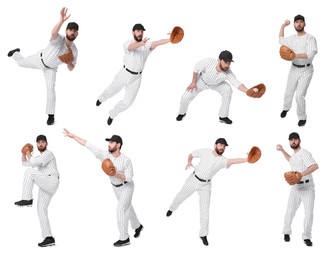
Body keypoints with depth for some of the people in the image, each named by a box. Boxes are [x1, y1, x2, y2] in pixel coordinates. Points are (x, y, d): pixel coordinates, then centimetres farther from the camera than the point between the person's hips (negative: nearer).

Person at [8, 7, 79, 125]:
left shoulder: (74, 50, -23)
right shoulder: (58, 39, -37)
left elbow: (71, 69, -12)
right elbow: (53, 33, -64)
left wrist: (69, 62, -37)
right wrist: (62, 20, -82)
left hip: (51, 68, 2)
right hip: (40, 59, -2)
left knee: (51, 88, -11)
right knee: (22, 62, 24)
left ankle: (51, 115, 2)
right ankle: (16, 53, 62)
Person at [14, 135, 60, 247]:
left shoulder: (48, 154, -4)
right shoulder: (40, 157, 28)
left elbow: (33, 163, -18)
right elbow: (25, 163, 31)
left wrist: (29, 154, 1)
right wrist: (24, 153, 14)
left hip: (51, 182, -10)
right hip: (45, 187, 10)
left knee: (29, 172, -19)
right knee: (41, 210, 1)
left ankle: (27, 199, -19)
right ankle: (49, 238, -2)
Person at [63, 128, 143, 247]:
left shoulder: (127, 160, -31)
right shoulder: (105, 155, -21)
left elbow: (129, 178, -27)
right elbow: (88, 145, -21)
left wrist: (116, 174, -44)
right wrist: (73, 136, -25)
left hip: (127, 187, -6)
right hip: (116, 187, 6)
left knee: (120, 210, -13)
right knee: (127, 208, 23)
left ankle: (124, 238, -2)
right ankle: (137, 226, 48)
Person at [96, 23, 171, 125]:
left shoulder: (147, 45, -11)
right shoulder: (127, 43, -15)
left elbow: (158, 42, -30)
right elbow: (131, 47, -40)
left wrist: (171, 39, -50)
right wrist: (141, 44, -63)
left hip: (137, 77, 1)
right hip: (125, 73, -1)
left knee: (128, 102, 3)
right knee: (111, 91, 20)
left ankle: (112, 114, 30)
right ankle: (102, 98, 57)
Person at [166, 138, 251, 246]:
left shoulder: (222, 161, -19)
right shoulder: (205, 152, -12)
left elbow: (233, 161, -39)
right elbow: (192, 154, 4)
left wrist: (247, 159, -58)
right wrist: (189, 162, -18)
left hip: (205, 185, -1)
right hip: (194, 180, 1)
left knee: (205, 210, -5)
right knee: (181, 196, 22)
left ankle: (203, 234, 9)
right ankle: (172, 208, 56)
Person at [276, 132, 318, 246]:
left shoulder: (304, 153, -13)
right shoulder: (294, 154, 12)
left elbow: (315, 166, -29)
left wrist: (302, 174, -39)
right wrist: (282, 150, 33)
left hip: (308, 187, -6)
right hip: (295, 187, 6)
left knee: (309, 212, -10)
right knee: (290, 211, 1)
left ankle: (306, 237, 3)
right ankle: (286, 232, 21)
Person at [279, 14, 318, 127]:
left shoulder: (310, 38, -14)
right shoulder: (292, 38, 4)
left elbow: (310, 54, -26)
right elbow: (281, 40, 24)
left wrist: (295, 55, -34)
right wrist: (283, 26, 16)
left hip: (306, 70, -6)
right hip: (294, 68, 6)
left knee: (300, 95, -14)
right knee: (288, 92, 18)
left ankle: (302, 117, 6)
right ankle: (286, 108, 47)